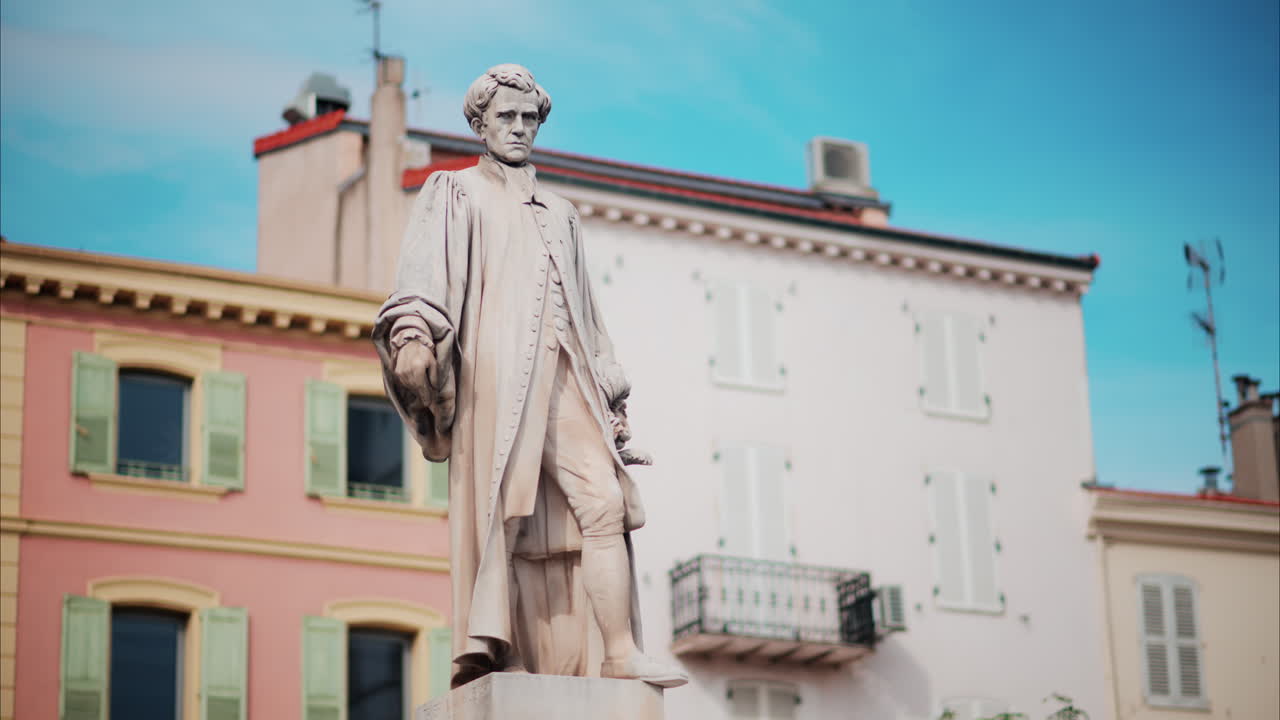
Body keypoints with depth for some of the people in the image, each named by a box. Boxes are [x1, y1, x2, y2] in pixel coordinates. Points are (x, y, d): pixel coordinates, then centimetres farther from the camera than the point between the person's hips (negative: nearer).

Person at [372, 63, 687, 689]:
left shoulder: (561, 215, 31)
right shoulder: (456, 193, 17)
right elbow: (425, 267, -1)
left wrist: (611, 396, 19)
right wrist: (413, 331, -22)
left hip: (562, 376, 4)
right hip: (496, 366, -4)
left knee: (603, 500, -13)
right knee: (498, 505, -17)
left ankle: (621, 655, -18)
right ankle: (484, 648, -23)